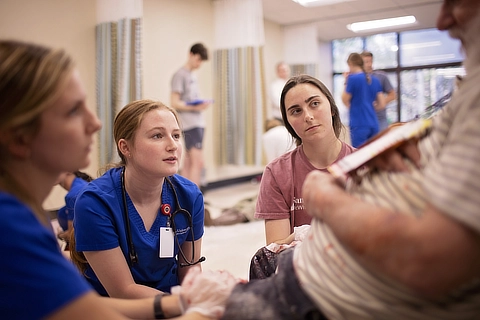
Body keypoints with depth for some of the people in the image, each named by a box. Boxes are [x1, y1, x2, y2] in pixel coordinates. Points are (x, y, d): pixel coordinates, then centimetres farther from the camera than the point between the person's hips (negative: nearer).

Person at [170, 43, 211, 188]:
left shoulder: (192, 75, 19)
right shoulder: (180, 75, -6)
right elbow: (174, 103, -12)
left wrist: (202, 105, 6)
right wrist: (195, 107, -22)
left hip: (198, 123, 8)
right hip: (190, 124, -8)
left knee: (189, 162, 10)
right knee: (198, 162, -13)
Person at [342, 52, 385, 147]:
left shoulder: (352, 79, -9)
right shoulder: (375, 80, 10)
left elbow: (345, 100, 0)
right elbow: (382, 105, 10)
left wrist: (346, 82, 7)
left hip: (359, 124, -6)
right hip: (373, 124, 6)